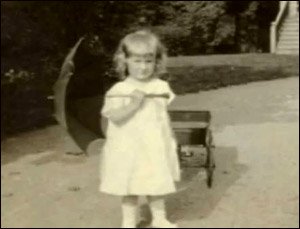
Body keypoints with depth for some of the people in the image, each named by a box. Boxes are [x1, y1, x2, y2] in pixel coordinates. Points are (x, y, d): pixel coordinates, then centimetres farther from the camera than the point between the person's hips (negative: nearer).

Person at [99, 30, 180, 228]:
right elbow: (114, 117, -18)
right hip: (129, 148, -3)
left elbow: (164, 117, 9)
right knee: (130, 188, 9)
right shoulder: (119, 90, -10)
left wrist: (171, 141, 11)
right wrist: (133, 105, -29)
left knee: (157, 185, 16)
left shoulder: (161, 87, 0)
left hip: (156, 147, 3)